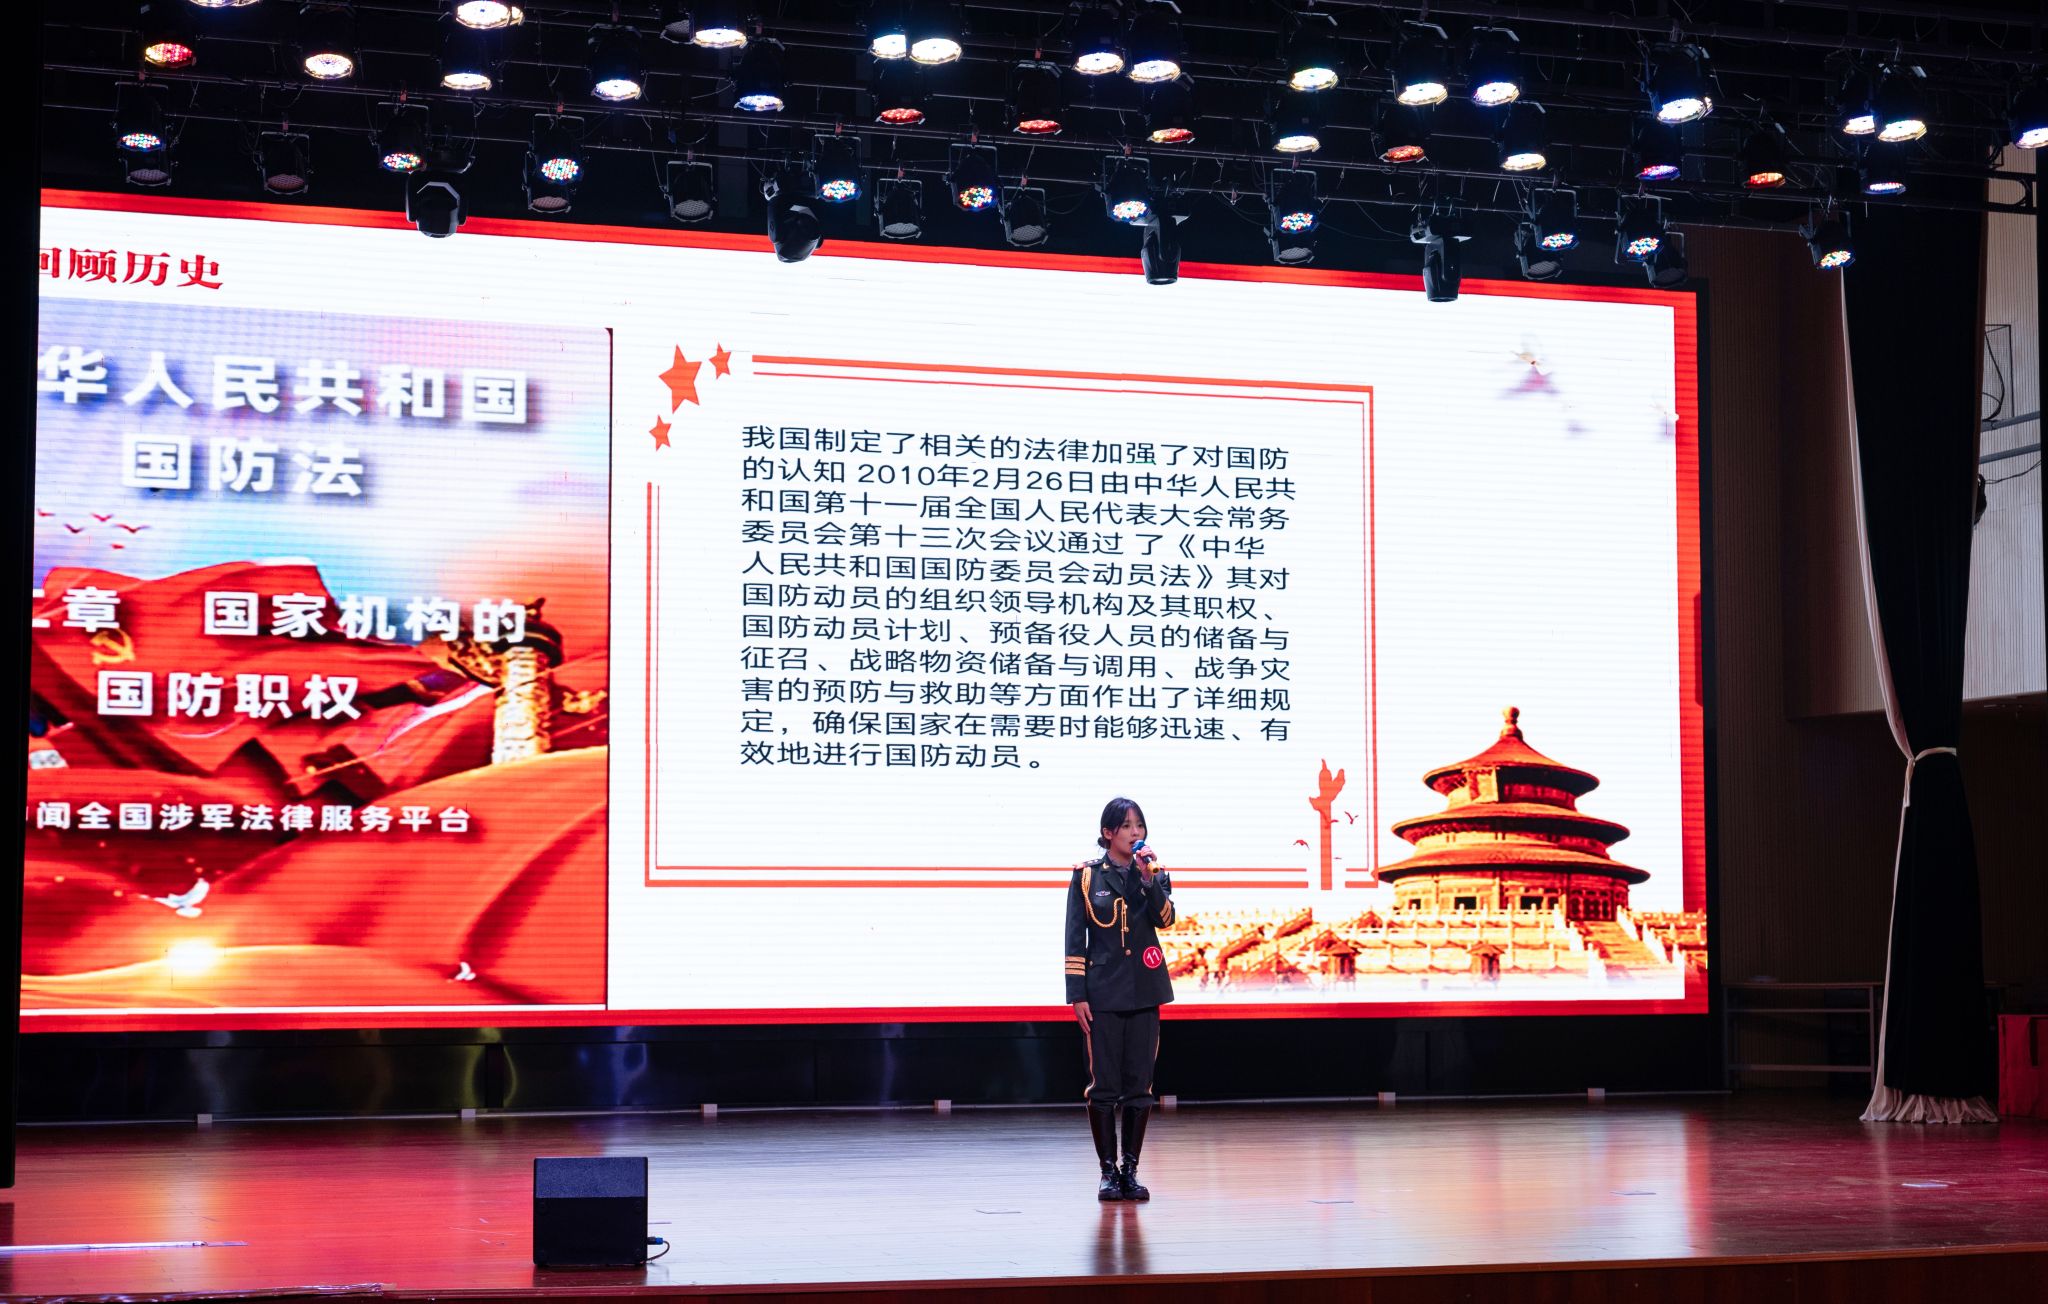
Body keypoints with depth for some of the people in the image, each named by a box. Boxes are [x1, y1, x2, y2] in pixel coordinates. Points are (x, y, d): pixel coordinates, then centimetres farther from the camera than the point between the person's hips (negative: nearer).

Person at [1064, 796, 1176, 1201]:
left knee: (1139, 1085, 3)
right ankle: (1108, 1171, 6)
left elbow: (1166, 919, -9)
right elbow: (1075, 939, 0)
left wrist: (1149, 878, -20)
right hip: (1102, 993, -2)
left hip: (1144, 992, 2)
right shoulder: (1087, 875, 2)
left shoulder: (1154, 873, 8)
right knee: (1103, 1084, -2)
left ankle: (1130, 1169, 11)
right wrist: (1076, 994, -5)